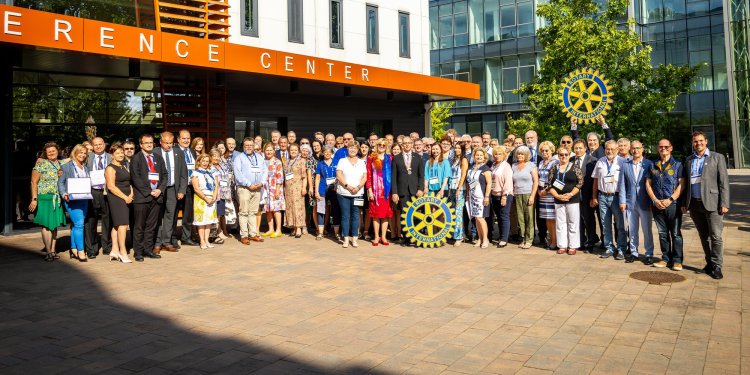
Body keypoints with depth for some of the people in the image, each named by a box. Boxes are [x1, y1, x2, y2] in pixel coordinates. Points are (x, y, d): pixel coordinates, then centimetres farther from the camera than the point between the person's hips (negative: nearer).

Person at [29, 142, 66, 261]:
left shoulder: (61, 164, 11)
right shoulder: (41, 164, -2)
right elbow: (34, 182, -5)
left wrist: (63, 175, -3)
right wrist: (34, 199, -12)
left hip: (57, 199, 5)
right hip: (45, 198, -5)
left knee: (55, 224, 8)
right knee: (46, 225, -5)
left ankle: (53, 250, 14)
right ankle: (48, 252, -2)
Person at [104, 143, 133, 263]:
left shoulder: (123, 167, 19)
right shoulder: (110, 168, -7)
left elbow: (128, 182, 21)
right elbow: (111, 186, -15)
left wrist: (131, 195, 3)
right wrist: (125, 197, -15)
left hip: (125, 199, 8)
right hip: (116, 198, -8)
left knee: (117, 225, 10)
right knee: (122, 224, -13)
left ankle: (115, 250, 13)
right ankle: (123, 252, -12)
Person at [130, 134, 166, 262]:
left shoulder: (158, 158, 16)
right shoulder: (136, 158, 0)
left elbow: (164, 175, 13)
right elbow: (135, 178, -8)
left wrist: (160, 189, -3)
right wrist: (149, 191, -12)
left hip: (157, 196, 5)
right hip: (142, 197, -5)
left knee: (152, 226, 8)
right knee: (139, 226, 0)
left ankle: (148, 250, 16)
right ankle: (138, 252, 7)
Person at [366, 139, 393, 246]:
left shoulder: (389, 158, 9)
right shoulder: (371, 159, 4)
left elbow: (393, 174, 6)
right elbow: (368, 175, 1)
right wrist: (369, 190, -7)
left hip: (387, 190, 1)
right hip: (375, 190, -1)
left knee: (386, 213, 3)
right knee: (376, 213, 2)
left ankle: (383, 236, 11)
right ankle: (376, 237, 9)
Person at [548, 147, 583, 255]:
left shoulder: (575, 168, 0)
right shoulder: (554, 168, 7)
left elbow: (580, 182, -6)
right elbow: (549, 184, 4)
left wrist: (570, 194, -14)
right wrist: (557, 195, -8)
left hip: (573, 200, -3)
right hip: (558, 200, 3)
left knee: (573, 224, 1)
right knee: (560, 223, 6)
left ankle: (573, 246, 9)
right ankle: (562, 245, 14)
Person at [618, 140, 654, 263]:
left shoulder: (649, 164, -1)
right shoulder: (625, 164, 6)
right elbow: (622, 184, 6)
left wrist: (652, 201, -6)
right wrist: (622, 201, 1)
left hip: (645, 203, -2)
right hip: (630, 202, 2)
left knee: (647, 230, 5)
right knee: (632, 230, 9)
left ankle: (649, 254, 16)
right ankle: (633, 253, 19)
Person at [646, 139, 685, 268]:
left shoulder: (677, 165, 2)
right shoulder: (653, 166, 12)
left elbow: (681, 185, -5)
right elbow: (648, 184, 9)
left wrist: (670, 200, -14)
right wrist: (655, 200, -4)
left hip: (673, 204, -3)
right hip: (657, 205, 3)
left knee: (676, 233, -1)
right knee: (662, 233, 9)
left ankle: (677, 260, 6)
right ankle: (666, 258, 17)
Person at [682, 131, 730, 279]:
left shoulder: (717, 158, 3)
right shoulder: (689, 160, 14)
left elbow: (723, 182, -2)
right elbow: (685, 182, 16)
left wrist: (724, 204, -9)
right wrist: (684, 203, 10)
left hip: (712, 204, -4)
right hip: (695, 204, 4)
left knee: (715, 236, -6)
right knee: (704, 236, 10)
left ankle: (716, 266, 0)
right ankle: (709, 263, 19)